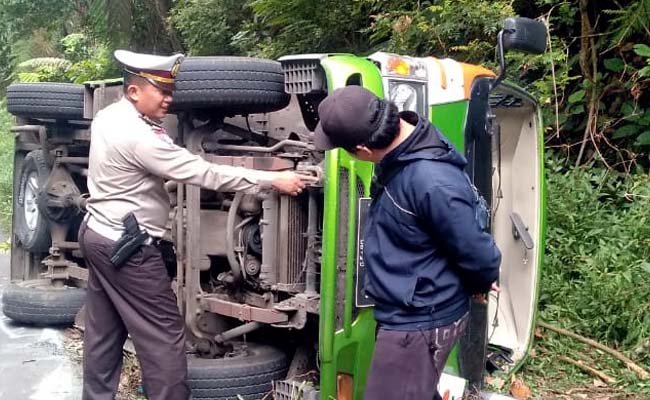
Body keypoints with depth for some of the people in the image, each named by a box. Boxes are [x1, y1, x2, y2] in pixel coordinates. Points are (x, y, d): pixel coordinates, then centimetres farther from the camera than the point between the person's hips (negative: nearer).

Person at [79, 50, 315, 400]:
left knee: (104, 332, 18)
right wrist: (274, 180, -23)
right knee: (163, 334, -2)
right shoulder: (139, 136, -25)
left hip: (97, 232, 10)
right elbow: (204, 174, -26)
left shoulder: (107, 116, 4)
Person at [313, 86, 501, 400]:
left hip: (420, 322, -9)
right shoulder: (399, 149, -5)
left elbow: (478, 254, -23)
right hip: (405, 313, 9)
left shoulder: (432, 182, -34)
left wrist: (479, 287, -3)